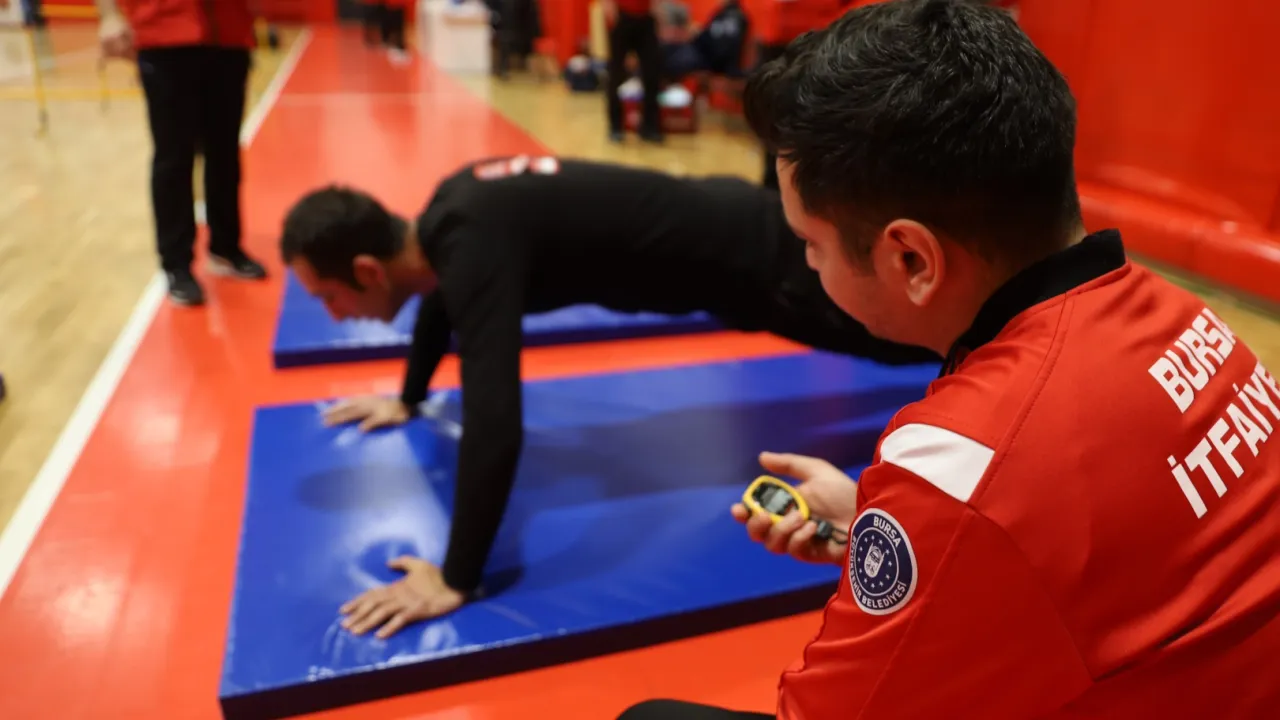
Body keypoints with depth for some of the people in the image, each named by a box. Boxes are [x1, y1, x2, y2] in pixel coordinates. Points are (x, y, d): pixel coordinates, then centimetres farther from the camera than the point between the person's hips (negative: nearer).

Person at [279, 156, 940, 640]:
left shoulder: (473, 243, -32)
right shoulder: (450, 213, -2)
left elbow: (495, 423, -39)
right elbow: (438, 294, 21)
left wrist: (456, 580, -29)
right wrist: (408, 398, 30)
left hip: (751, 262, -8)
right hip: (728, 228, 8)